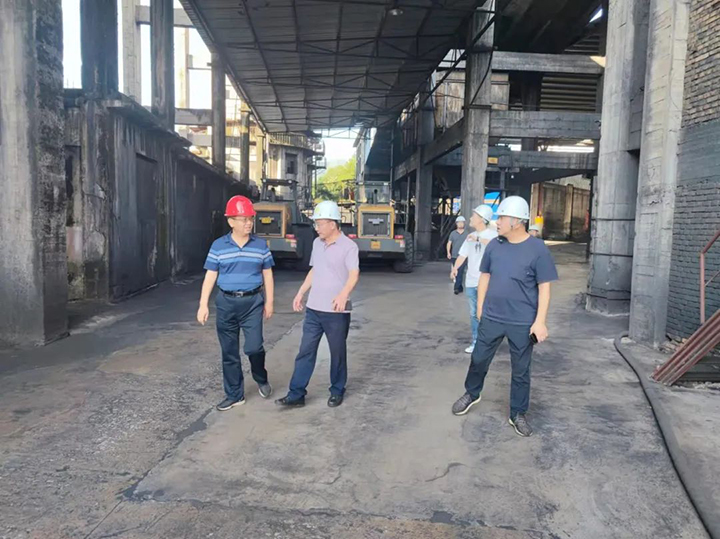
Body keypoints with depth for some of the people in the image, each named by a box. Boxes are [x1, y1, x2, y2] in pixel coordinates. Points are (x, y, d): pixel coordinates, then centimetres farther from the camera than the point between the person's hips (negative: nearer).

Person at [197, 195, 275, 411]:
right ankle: (234, 394, 23)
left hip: (253, 302, -1)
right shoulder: (218, 246, 0)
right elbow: (210, 276, 1)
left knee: (254, 347, -7)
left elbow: (267, 275, 7)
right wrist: (203, 304, -4)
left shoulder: (261, 245, 2)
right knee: (229, 352, 8)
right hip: (226, 302, 1)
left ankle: (261, 379, 25)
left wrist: (269, 302, 5)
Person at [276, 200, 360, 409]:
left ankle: (337, 392, 26)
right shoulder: (317, 243, 10)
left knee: (338, 353, 9)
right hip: (313, 309, 6)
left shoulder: (348, 246, -13)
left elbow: (354, 274, -24)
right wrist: (300, 293, 19)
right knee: (305, 351, 7)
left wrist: (344, 294, -41)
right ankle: (296, 394, 13)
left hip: (336, 312, -6)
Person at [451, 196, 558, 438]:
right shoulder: (494, 245, 0)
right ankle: (471, 394, 40)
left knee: (521, 371, 10)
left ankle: (518, 414, 26)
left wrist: (540, 321, -13)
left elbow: (544, 287, -8)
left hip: (522, 323, -3)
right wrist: (480, 308, 11)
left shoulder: (537, 249, -11)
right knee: (479, 359, 15)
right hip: (491, 318, 3)